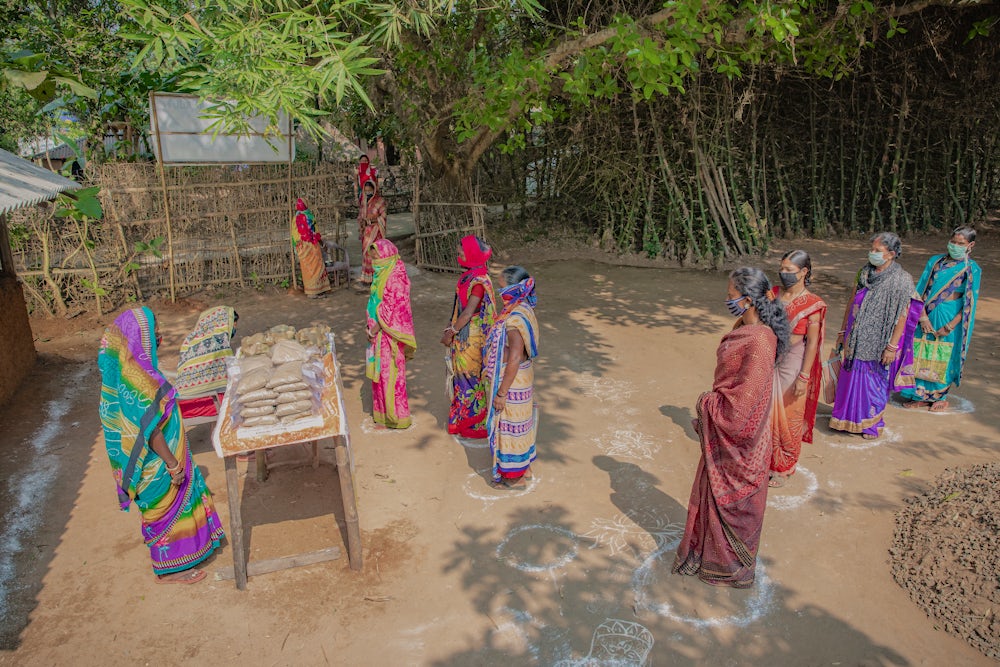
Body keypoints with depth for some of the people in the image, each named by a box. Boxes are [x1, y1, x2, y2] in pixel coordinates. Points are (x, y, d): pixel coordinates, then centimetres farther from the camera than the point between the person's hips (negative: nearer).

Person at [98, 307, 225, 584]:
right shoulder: (135, 378, -31)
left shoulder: (127, 366, -1)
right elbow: (149, 430, -26)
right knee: (167, 507, 10)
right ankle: (168, 569, 30)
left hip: (160, 451, 9)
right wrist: (173, 464, -20)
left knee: (181, 496, 25)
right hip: (156, 459, -9)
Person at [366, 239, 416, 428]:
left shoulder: (395, 277, -18)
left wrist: (375, 328, -16)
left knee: (389, 373, -1)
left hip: (389, 333, -9)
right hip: (379, 332, 9)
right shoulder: (382, 274, 11)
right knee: (380, 372, 15)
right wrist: (373, 328, 11)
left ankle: (394, 417, 10)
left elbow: (392, 307, -21)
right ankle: (383, 413, 26)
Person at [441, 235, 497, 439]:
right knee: (463, 373, 19)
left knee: (471, 376, 4)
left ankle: (474, 423, 20)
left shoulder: (479, 280, -24)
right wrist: (452, 329, 9)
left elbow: (468, 312, -25)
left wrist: (451, 333, -17)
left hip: (471, 336, -9)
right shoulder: (469, 275, 5)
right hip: (463, 333, 9)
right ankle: (464, 417, 35)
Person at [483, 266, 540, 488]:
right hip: (521, 379, 9)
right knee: (519, 423, 21)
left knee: (509, 425, 7)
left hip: (512, 381, -9)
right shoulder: (523, 310, 2)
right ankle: (524, 467, 38)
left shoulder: (514, 320, -27)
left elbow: (514, 359, -27)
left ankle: (514, 476, 23)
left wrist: (502, 392, -21)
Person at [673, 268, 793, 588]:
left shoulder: (760, 341, -28)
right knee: (712, 493, 22)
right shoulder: (744, 327, 2)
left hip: (740, 435, -9)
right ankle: (708, 552, 42)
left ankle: (733, 567, 32)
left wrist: (707, 404, -14)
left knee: (730, 501, 10)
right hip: (723, 431, 9)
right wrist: (712, 403, 10)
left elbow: (744, 400, -27)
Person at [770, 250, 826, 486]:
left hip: (792, 364, -5)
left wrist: (804, 376, -16)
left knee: (789, 418, 7)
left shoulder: (812, 304, -12)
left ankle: (784, 468, 23)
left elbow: (812, 343, -12)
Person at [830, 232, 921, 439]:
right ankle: (849, 419, 27)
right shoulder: (864, 272, 3)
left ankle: (872, 423, 25)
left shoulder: (902, 280, -12)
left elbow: (902, 316, -12)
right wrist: (843, 331, 11)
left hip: (879, 343, -4)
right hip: (856, 341, 5)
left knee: (875, 383, 8)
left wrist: (892, 346, -15)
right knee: (851, 378, 11)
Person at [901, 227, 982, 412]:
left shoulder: (971, 269, -5)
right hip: (928, 315, 3)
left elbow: (969, 304, -7)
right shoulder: (935, 261, 5)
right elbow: (921, 290, 1)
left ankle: (940, 397, 25)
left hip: (950, 318, -3)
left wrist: (949, 327, -14)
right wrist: (923, 316, -10)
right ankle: (922, 396, 21)